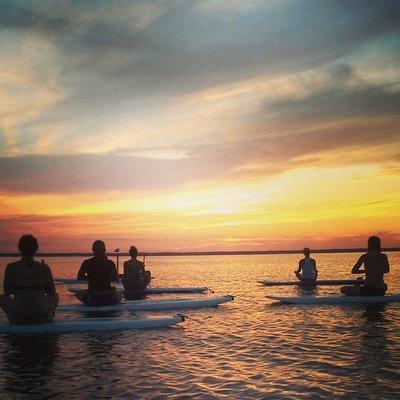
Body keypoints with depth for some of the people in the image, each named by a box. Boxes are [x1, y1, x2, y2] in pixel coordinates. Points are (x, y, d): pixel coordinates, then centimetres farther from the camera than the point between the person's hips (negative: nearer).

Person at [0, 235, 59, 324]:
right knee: (55, 296, 31)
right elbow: (51, 292, 7)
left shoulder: (11, 268, -5)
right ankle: (48, 315, 9)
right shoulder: (44, 268, -4)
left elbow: (7, 292, 8)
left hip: (19, 318, 0)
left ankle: (13, 318, 9)